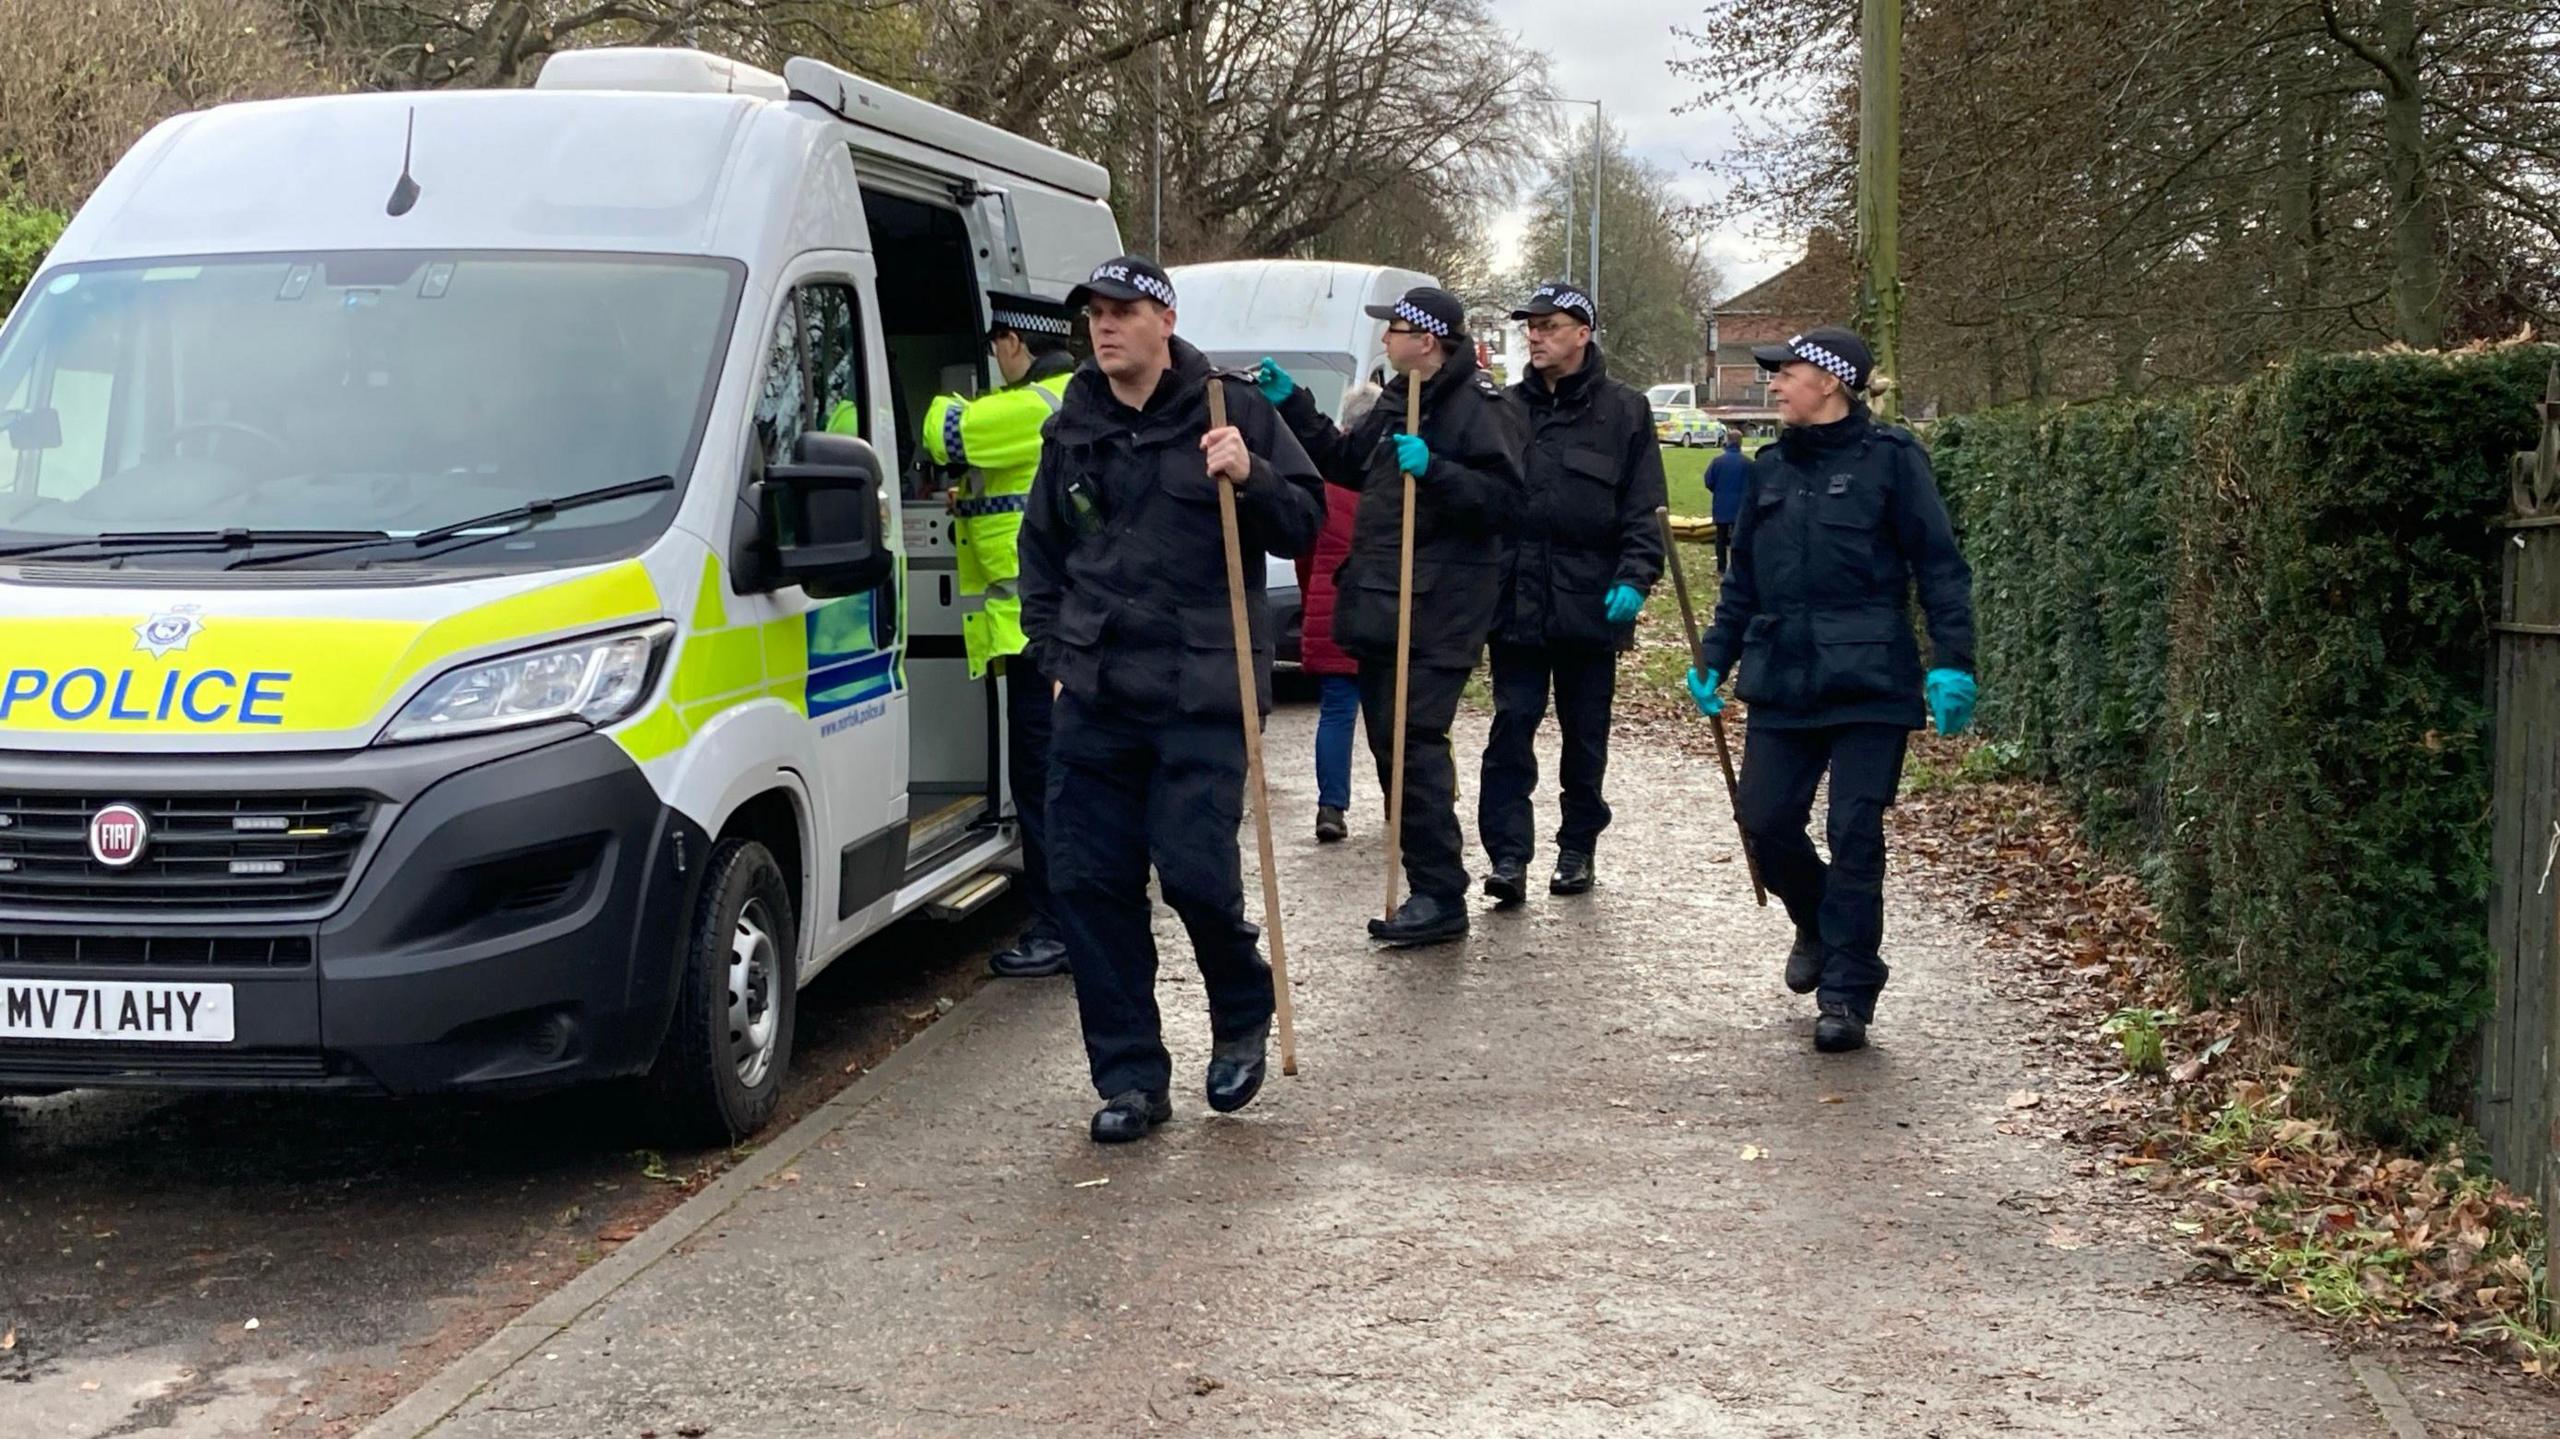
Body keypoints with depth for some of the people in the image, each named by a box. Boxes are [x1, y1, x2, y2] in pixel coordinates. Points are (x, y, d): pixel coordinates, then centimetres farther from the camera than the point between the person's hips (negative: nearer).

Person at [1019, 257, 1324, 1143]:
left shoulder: (1230, 411, 1)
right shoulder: (1072, 430, 13)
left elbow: (1303, 526, 2)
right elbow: (1041, 551, 25)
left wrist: (1251, 478, -17)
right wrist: (1055, 654, 14)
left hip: (1202, 694, -4)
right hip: (1095, 699, 4)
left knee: (1195, 870, -11)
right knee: (1089, 884, 1)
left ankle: (1243, 1012, 21)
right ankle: (1129, 1077, 12)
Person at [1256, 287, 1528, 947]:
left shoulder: (1481, 407, -11)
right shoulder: (1398, 400, 18)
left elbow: (1502, 498, -19)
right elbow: (1346, 462, 29)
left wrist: (1433, 470, -29)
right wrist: (1292, 403, 23)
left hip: (1437, 614, -10)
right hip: (1381, 605, 10)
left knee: (1412, 744, -13)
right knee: (1390, 739, 12)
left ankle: (1440, 896, -8)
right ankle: (1433, 883, 20)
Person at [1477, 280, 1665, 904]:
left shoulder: (1624, 411, 1)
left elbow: (1644, 508, -1)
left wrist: (1634, 578, -11)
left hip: (1591, 599, -1)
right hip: (1516, 596, 1)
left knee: (1586, 732, 9)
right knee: (1512, 724, -6)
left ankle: (1578, 849, 21)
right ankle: (1508, 853, -6)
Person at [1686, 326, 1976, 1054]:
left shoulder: (1890, 459, -4)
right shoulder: (1772, 468, 13)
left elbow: (1939, 565, -6)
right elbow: (1744, 578, 21)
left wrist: (1952, 661, -14)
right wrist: (1715, 659, 17)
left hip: (1869, 685, -5)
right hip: (1782, 682, 6)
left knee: (1855, 834, -6)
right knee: (1765, 821, 2)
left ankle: (1847, 993, 3)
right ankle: (1819, 927, 31)